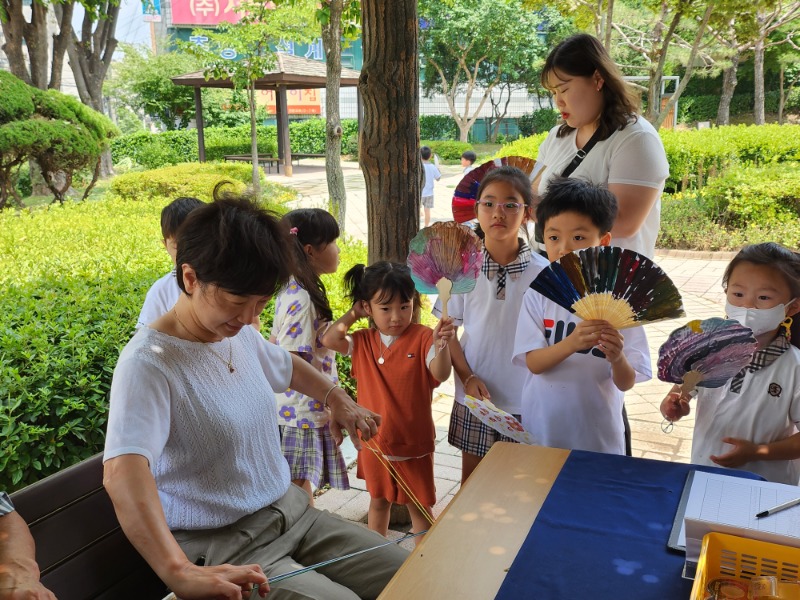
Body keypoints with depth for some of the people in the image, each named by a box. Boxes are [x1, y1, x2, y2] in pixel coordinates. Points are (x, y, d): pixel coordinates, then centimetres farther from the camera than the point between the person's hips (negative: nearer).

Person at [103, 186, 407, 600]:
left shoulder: (238, 332, 3)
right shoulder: (149, 363, -22)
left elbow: (284, 364, 27)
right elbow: (122, 473, -38)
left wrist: (335, 396, 13)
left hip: (291, 513, 8)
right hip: (223, 549, -7)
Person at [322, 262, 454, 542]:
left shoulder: (422, 337, -14)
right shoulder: (363, 341, 0)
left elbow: (441, 374, -25)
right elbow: (329, 339, -12)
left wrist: (441, 345, -44)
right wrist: (353, 314, -7)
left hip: (413, 442, -4)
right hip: (374, 442, 4)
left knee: (420, 506, 10)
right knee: (378, 500, 22)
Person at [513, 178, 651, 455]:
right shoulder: (538, 295, -7)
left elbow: (626, 383, -8)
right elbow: (533, 362, -13)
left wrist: (617, 358, -30)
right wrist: (572, 343, -30)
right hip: (541, 431, 1)